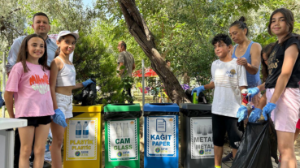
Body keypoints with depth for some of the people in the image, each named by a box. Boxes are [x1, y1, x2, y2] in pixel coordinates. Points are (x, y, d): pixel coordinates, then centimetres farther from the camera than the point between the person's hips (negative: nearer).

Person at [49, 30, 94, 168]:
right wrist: (56, 109, -21)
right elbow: (52, 87, -15)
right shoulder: (57, 61, -10)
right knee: (57, 140, -3)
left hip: (68, 100, 8)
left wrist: (83, 84, 25)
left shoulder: (70, 63, 15)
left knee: (59, 139, 13)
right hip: (58, 100, -8)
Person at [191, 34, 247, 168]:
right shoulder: (215, 64, 8)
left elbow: (242, 87, -9)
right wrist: (203, 87, 7)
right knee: (217, 139, 16)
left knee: (235, 141, 5)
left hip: (233, 109, -5)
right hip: (217, 109, 6)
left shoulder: (237, 64, -7)